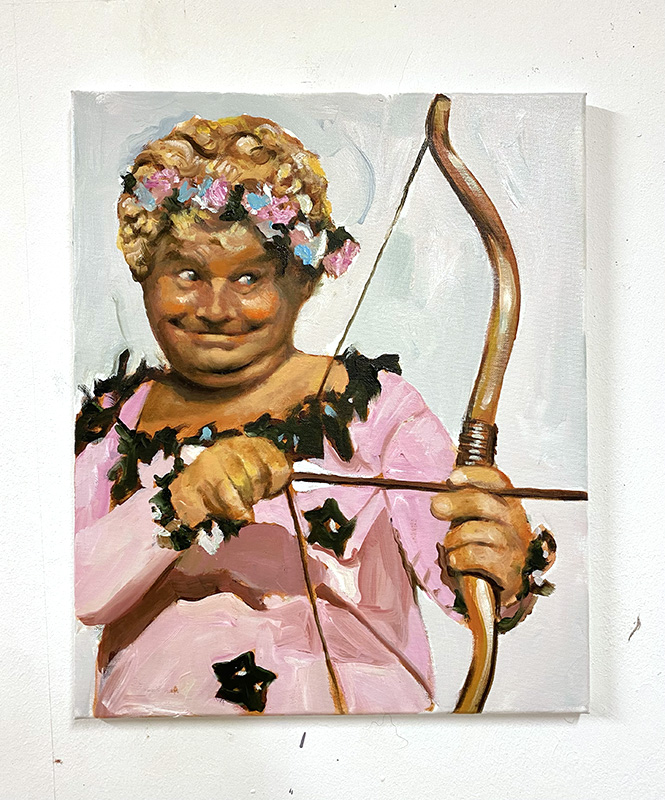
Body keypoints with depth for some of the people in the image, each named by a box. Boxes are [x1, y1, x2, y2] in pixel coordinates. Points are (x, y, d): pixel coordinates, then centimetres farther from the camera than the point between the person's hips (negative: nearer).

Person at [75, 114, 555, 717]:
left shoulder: (376, 405, -4)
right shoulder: (114, 418, 5)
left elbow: (449, 565, -13)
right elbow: (78, 594, -5)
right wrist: (176, 507, -21)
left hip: (353, 702, -1)